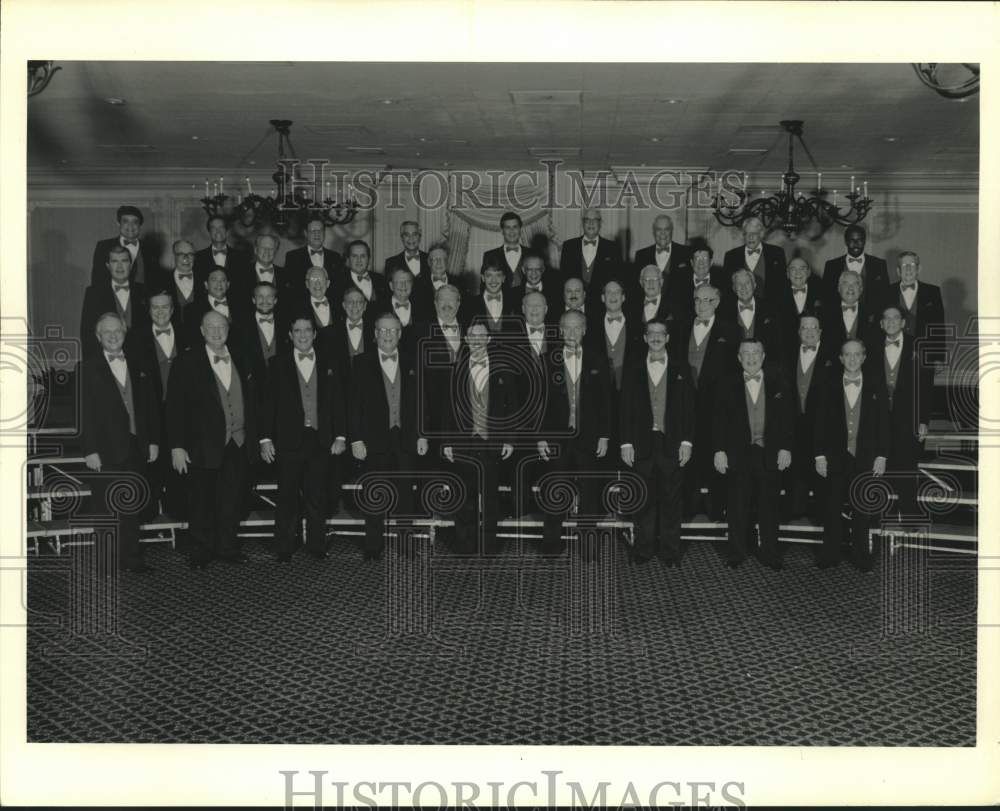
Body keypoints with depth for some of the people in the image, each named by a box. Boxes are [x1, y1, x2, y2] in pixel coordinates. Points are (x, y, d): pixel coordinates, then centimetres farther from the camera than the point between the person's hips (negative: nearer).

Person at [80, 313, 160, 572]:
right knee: (107, 509, -2)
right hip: (106, 451, -4)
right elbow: (84, 413, -5)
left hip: (136, 450, 4)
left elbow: (150, 407, 15)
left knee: (131, 510, 6)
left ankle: (131, 560, 11)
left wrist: (153, 441, 7)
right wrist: (90, 451, -12)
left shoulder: (137, 368, 15)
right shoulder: (88, 369, 0)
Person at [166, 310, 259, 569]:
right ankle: (200, 552, 17)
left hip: (237, 446, 3)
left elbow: (251, 404, 14)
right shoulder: (187, 363, -3)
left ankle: (227, 547, 21)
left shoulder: (240, 364, 10)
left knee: (232, 500, 8)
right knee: (202, 502, 6)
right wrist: (177, 446, -12)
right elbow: (175, 407, -6)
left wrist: (253, 440, 7)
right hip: (203, 446, -3)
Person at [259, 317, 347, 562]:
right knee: (287, 497, 1)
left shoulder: (327, 366, 10)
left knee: (317, 497, 4)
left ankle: (316, 546, 14)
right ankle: (283, 549, 9)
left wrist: (340, 436, 2)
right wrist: (266, 438, -4)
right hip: (289, 440, -1)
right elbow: (268, 404, 3)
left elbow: (338, 403, 10)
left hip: (320, 440, 1)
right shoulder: (278, 365, 6)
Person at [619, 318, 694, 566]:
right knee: (644, 499, 2)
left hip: (671, 443, 0)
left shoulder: (681, 370, 9)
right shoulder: (633, 370, 9)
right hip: (642, 443, 0)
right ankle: (644, 548, 10)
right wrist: (626, 443, -1)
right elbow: (626, 409, 6)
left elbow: (689, 408, 5)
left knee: (671, 499, 1)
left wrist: (686, 442, -3)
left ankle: (670, 551, 8)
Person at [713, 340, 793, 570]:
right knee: (738, 506, 5)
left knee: (769, 506, 6)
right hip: (738, 454, 0)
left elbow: (786, 418, 4)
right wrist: (719, 450, -4)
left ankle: (769, 554, 16)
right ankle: (735, 554, 16)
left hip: (770, 453, 0)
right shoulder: (728, 385, 5)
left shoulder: (777, 382, 5)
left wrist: (786, 448, -3)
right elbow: (719, 420, 4)